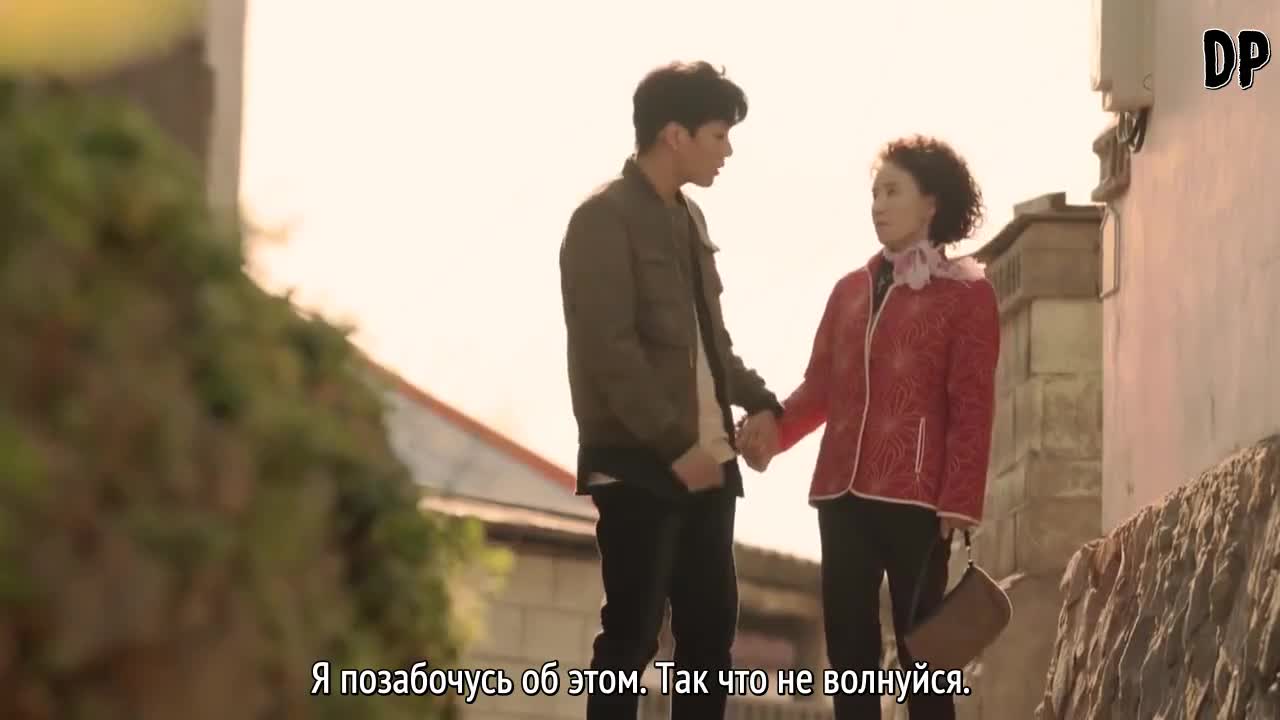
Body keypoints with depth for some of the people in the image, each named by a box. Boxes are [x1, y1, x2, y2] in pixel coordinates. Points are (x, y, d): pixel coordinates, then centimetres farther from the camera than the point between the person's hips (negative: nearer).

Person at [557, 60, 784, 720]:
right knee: (632, 630, -7)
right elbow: (610, 349, -18)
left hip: (706, 459, 8)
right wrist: (673, 444, -21)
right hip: (640, 462, -8)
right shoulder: (604, 219, -11)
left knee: (711, 624, 8)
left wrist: (756, 400, 9)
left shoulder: (688, 217, 16)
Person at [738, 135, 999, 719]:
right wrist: (774, 426, -6)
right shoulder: (849, 291, 18)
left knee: (921, 651, -5)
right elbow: (821, 387, 14)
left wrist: (959, 501, -13)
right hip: (841, 493, 6)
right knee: (848, 649, 5)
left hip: (915, 498, -6)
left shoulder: (966, 293, 1)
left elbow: (972, 408, -5)